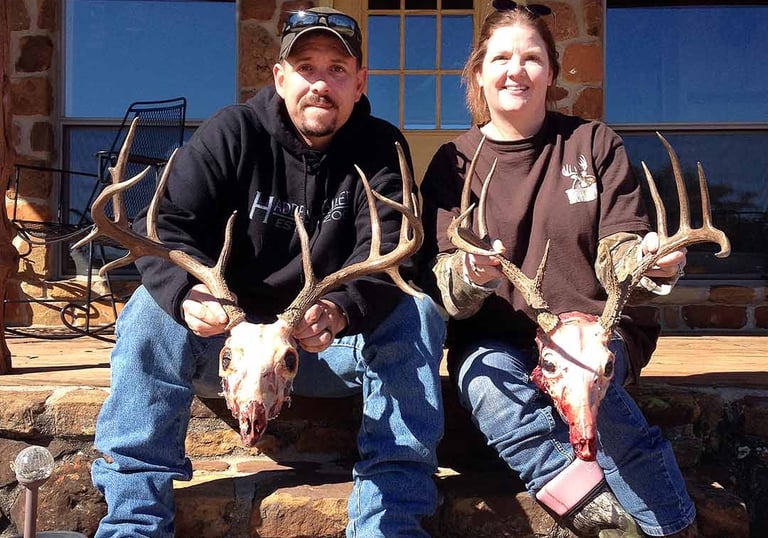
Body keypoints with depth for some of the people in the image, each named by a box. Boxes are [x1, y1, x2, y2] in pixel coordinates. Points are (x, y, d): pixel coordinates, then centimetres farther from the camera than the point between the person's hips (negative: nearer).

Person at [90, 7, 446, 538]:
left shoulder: (380, 149, -4)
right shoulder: (232, 131, -4)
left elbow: (386, 259, -18)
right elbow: (165, 228, -14)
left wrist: (340, 311, -42)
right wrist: (188, 292, -38)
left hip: (333, 349, 0)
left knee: (418, 313, -25)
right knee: (152, 307, -25)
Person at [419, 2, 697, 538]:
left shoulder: (594, 143, 5)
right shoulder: (455, 162, 5)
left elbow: (618, 253, 1)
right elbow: (441, 284, -5)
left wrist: (650, 262, -23)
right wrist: (470, 277, -29)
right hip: (495, 339, 1)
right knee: (488, 379, -32)